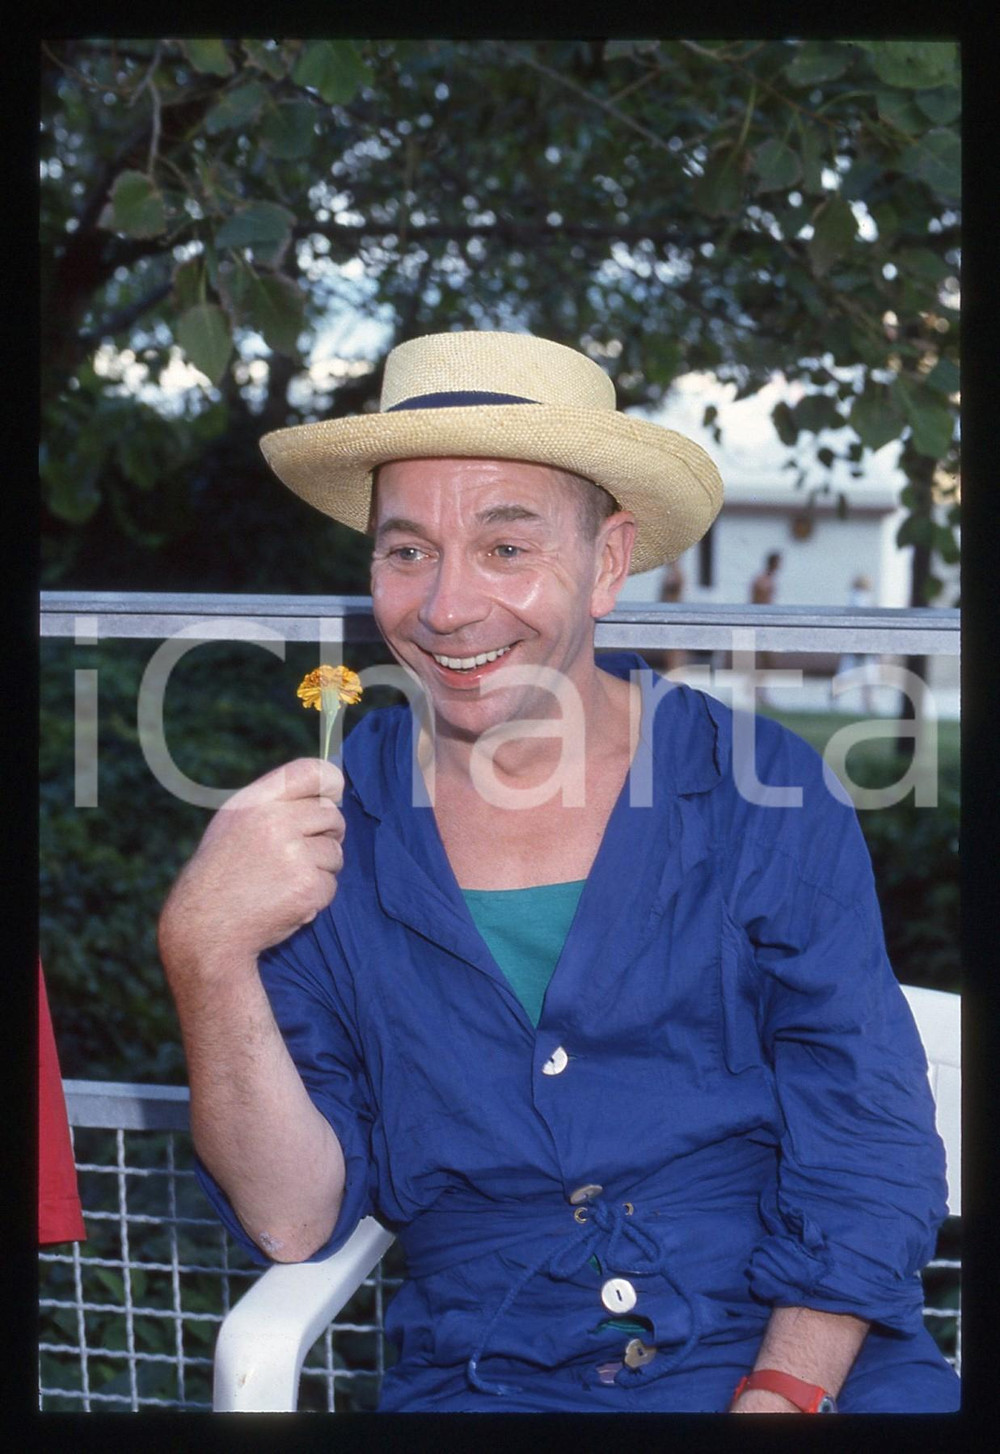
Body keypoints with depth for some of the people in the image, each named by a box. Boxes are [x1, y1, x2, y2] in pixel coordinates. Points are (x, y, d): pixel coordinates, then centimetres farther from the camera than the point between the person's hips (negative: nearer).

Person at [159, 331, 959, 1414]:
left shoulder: (770, 800, -3)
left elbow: (866, 1160, -2)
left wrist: (778, 1396, -16)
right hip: (486, 1381, 1)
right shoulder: (318, 833, -1)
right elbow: (295, 1225, -5)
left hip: (801, 1362, 0)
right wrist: (207, 955, -18)